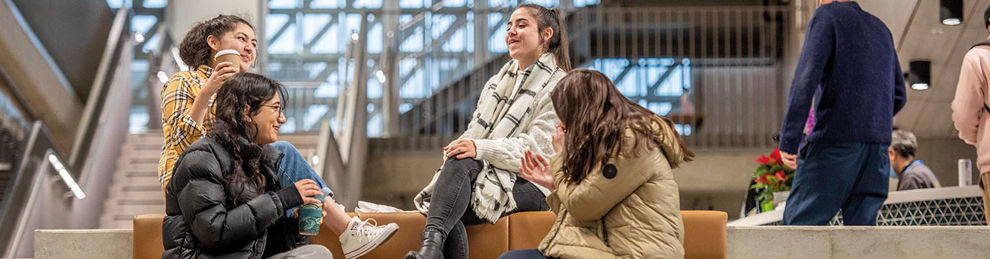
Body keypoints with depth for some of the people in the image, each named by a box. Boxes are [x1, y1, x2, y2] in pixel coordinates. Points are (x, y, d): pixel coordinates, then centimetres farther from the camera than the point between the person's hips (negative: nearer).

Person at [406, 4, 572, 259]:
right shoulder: (498, 80, 25)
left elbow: (537, 148, -12)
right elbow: (476, 132, 18)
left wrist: (480, 149, -25)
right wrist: (459, 146, -8)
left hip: (530, 186, -6)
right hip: (489, 175, 6)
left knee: (461, 163, -33)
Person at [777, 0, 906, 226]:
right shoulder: (880, 28, 21)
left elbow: (805, 79, -12)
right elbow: (898, 96, 24)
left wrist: (788, 140, -14)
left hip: (835, 141, -7)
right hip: (879, 143, 7)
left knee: (799, 223, -6)